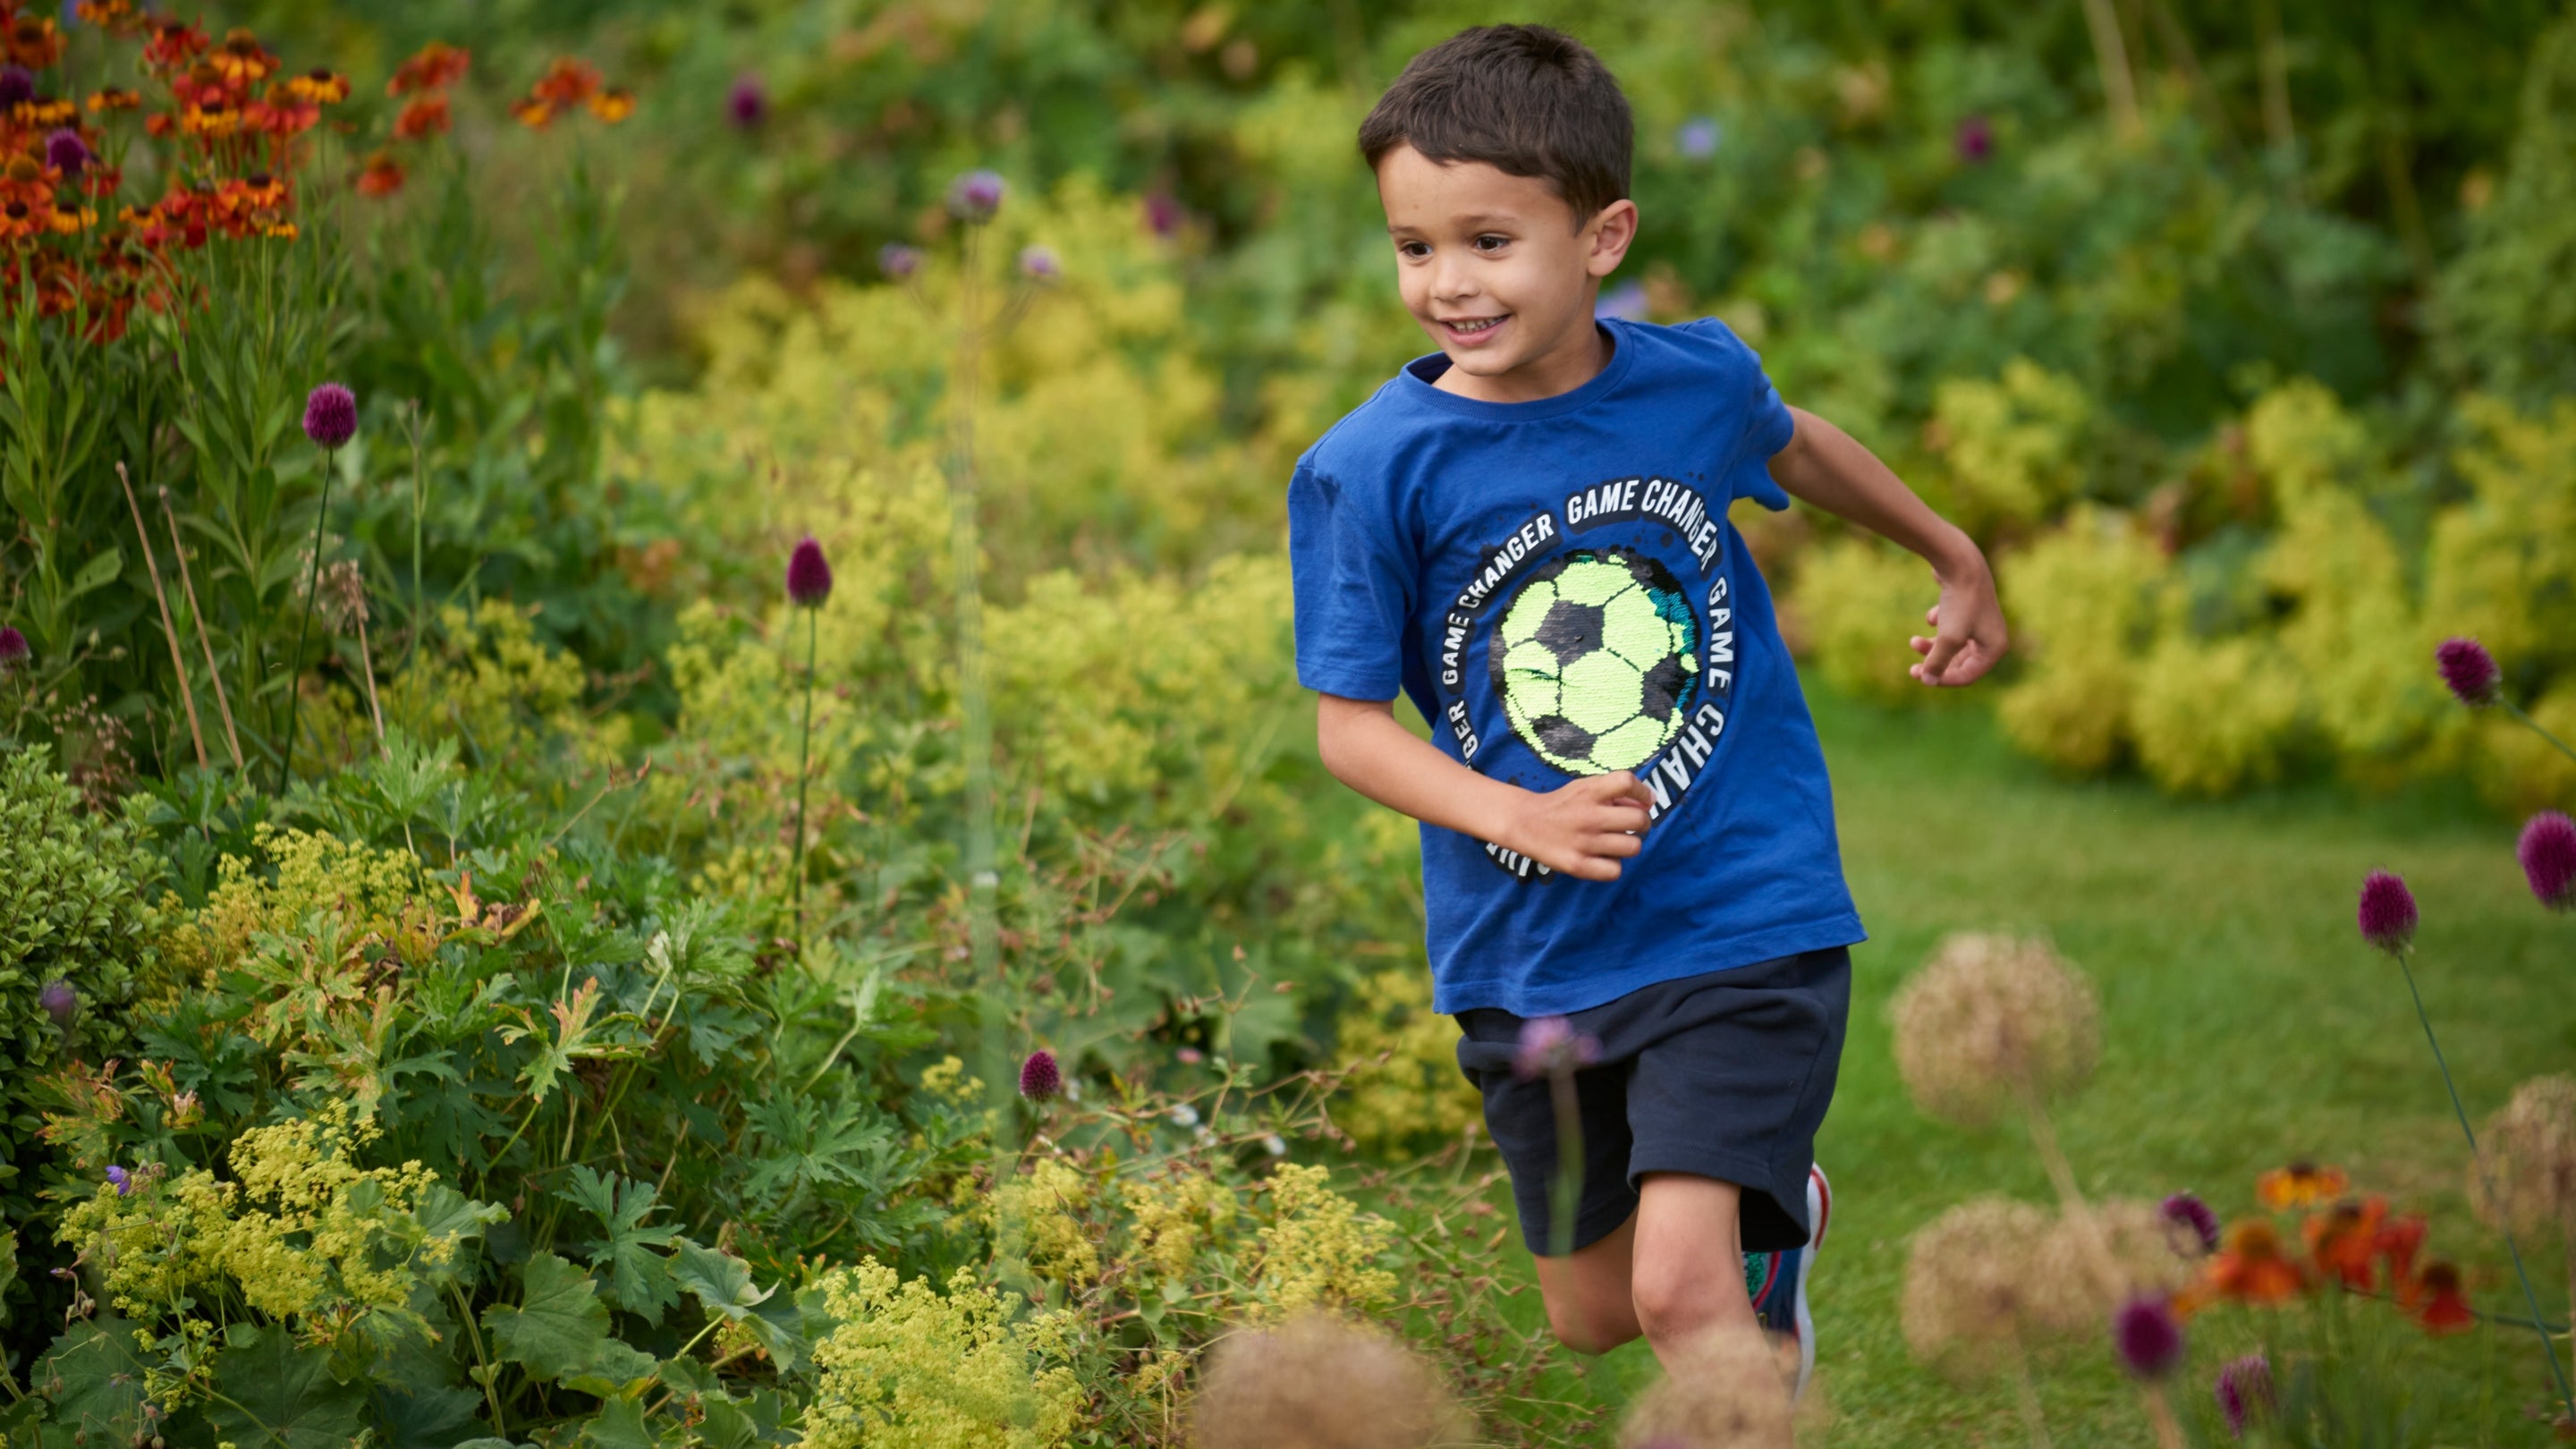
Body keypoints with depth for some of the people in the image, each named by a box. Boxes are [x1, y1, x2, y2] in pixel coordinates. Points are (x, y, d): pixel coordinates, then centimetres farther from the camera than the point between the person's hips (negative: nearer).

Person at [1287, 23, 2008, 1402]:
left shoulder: (1695, 378, -7)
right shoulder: (1369, 469, -13)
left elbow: (1794, 445, 18)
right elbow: (1348, 722, -8)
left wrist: (1956, 558, 33)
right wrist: (1520, 821, -25)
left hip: (1739, 915, -1)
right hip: (1528, 954, 2)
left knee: (1681, 1289, -17)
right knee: (1592, 1315, 18)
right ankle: (1778, 1217, 48)